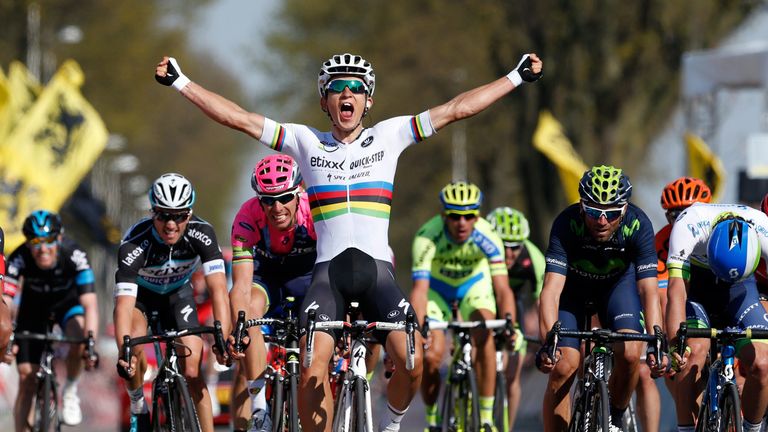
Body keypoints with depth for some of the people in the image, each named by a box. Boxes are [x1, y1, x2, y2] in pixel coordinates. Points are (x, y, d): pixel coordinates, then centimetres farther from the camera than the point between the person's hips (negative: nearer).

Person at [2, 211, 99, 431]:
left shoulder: (74, 254, -34)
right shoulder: (19, 258, -32)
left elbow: (90, 303, -40)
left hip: (67, 303, -1)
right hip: (33, 307, 1)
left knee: (78, 337, -33)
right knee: (27, 380, -6)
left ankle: (70, 392, -8)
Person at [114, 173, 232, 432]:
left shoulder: (201, 234, -31)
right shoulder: (134, 245, -37)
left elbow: (218, 289, -37)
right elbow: (124, 306, -43)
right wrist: (123, 354, -57)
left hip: (177, 292, 1)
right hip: (140, 293, -1)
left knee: (192, 371, -11)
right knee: (135, 346, -27)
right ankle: (138, 408, 0)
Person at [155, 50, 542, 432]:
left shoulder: (389, 135, 11)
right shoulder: (306, 142, 10)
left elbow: (458, 108, 10)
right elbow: (237, 117, 8)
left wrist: (518, 77, 8)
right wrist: (179, 82, 4)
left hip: (377, 270, 0)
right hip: (328, 270, 0)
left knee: (411, 363, -19)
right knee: (312, 371, -21)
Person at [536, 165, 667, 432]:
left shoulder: (638, 225, -32)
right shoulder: (567, 224, -35)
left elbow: (649, 290, -33)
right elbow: (551, 289, -41)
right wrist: (547, 344, -54)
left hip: (618, 282, 1)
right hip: (573, 285, -1)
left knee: (629, 354, -22)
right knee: (563, 367, -16)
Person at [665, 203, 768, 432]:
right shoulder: (688, 224, -36)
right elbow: (676, 291, -42)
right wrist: (675, 343, -55)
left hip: (740, 288, 1)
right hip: (695, 282, -1)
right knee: (695, 350, -28)